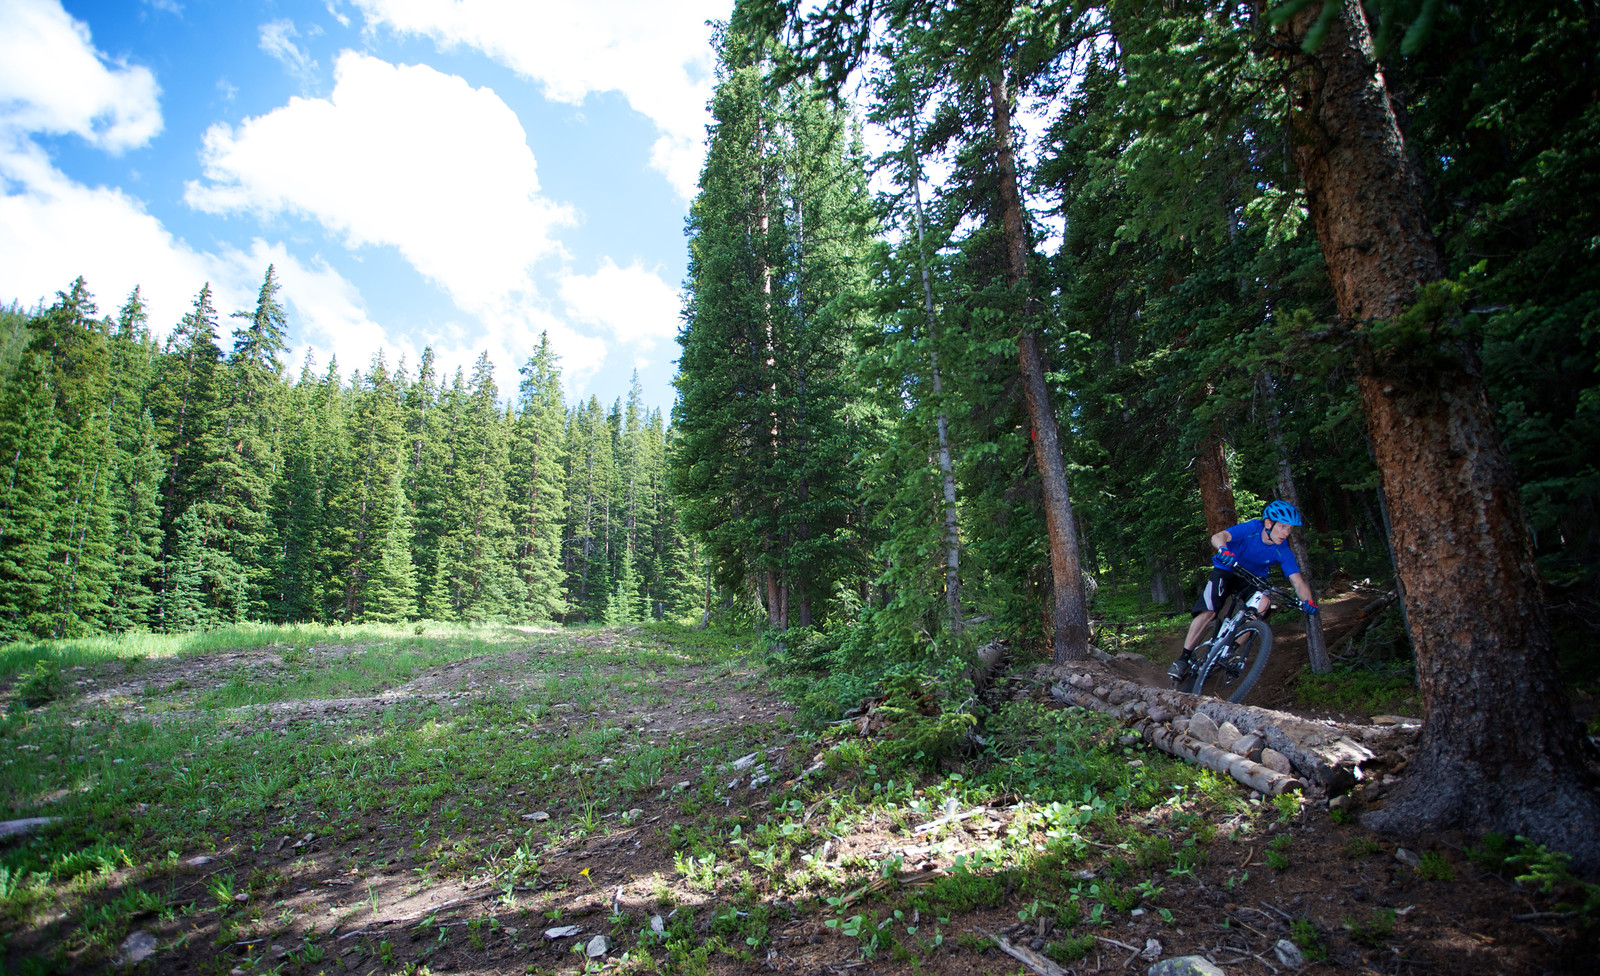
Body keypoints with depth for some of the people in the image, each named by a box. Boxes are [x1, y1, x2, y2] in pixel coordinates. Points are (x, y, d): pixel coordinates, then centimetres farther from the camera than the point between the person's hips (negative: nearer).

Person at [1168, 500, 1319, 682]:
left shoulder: (1283, 552, -17)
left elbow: (1297, 580, -22)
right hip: (1227, 570, -3)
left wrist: (1307, 600, -42)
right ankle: (1184, 659, -13)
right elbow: (1218, 537, -40)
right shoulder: (1251, 529, -26)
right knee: (1208, 612, -22)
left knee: (1263, 602, -29)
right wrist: (1224, 549, -63)